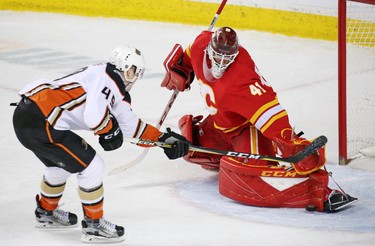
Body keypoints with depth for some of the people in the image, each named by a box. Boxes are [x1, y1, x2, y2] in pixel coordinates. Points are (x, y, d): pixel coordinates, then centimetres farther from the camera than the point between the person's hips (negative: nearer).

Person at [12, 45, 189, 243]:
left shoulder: (117, 91, 20)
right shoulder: (107, 78, -10)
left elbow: (132, 126, 28)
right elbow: (94, 117, -22)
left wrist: (164, 138, 27)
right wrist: (110, 131, -3)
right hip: (39, 122, -10)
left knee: (61, 164, 32)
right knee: (92, 166, -2)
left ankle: (46, 212, 50)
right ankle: (93, 225, 9)